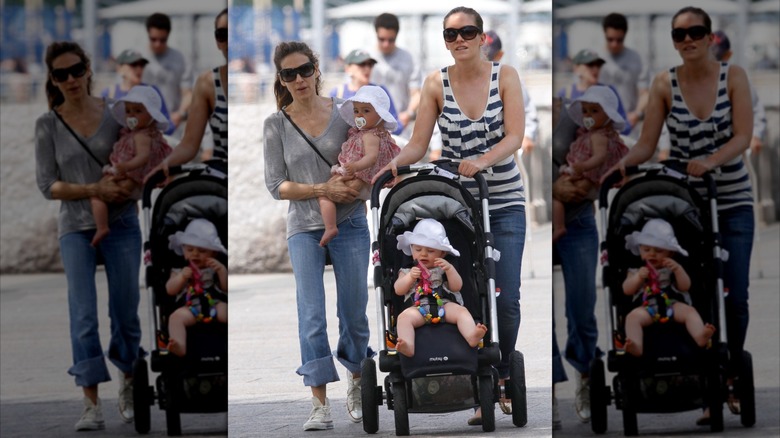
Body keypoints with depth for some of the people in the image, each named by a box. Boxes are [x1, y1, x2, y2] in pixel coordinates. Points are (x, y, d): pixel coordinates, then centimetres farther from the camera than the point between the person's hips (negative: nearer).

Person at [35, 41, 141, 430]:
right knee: (83, 314, -14)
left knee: (125, 312, 6)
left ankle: (127, 383, 33)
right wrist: (94, 190, -18)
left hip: (122, 224, 1)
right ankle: (92, 407, -15)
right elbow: (47, 185, -5)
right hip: (76, 227, -1)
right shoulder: (47, 125, -2)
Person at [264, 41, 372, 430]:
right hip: (304, 229, -1)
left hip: (350, 226, 1)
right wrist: (322, 190, -16)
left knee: (353, 313, 6)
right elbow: (276, 185, -3)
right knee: (312, 315, -10)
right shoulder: (276, 125, -2)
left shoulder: (345, 112, -1)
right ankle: (319, 406, -10)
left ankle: (356, 384, 31)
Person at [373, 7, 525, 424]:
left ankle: (501, 379, 17)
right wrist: (395, 162, -25)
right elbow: (418, 144, -3)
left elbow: (514, 136, -13)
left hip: (504, 202, -1)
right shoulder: (436, 84, -1)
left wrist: (482, 161, -31)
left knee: (506, 299, -5)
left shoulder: (505, 76, -3)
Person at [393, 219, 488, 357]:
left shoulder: (444, 270, 25)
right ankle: (408, 347, -52)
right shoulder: (407, 271, 26)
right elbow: (398, 290, 11)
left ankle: (472, 336, -53)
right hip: (419, 308, 0)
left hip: (445, 305, 1)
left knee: (461, 311, -29)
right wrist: (410, 277, -7)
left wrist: (450, 269, -6)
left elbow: (457, 286, 10)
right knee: (404, 316, -31)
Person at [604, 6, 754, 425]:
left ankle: (731, 378, 20)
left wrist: (710, 161, -32)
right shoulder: (664, 84, -4)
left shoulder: (733, 76, -6)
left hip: (732, 201, 0)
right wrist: (624, 162, -27)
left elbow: (743, 136, -15)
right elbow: (647, 144, -6)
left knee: (735, 297, 0)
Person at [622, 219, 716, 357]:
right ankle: (635, 347, -51)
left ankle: (700, 336, -51)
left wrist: (678, 269, -9)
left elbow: (685, 286, 7)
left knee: (689, 311, -27)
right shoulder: (637, 271, 21)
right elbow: (627, 290, 9)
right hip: (647, 308, -1)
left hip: (673, 305, 1)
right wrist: (638, 277, -8)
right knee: (632, 316, -30)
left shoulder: (672, 269, 20)